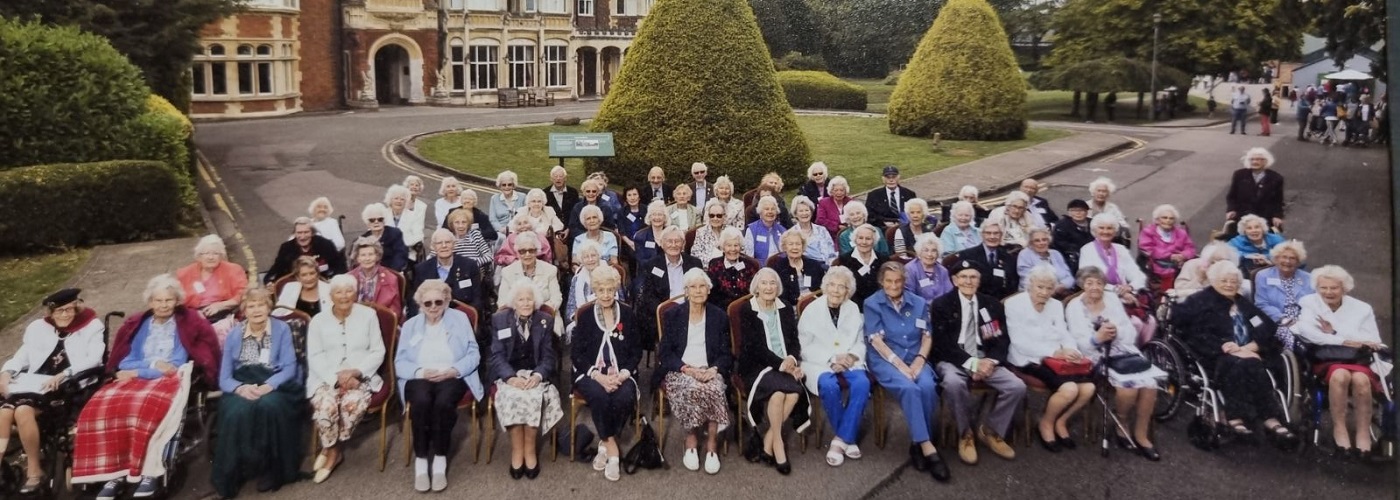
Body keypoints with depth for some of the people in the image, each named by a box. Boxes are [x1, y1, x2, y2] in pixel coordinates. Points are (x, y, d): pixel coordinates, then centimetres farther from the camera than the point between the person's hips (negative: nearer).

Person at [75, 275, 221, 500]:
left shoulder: (190, 323, 10)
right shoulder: (135, 325, 22)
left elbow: (180, 363, -1)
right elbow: (123, 361, 12)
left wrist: (139, 371, -7)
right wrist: (154, 365, -7)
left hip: (169, 381, -4)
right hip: (134, 380, 4)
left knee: (147, 406, -39)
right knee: (102, 406, -28)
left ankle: (150, 471, -35)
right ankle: (114, 471, -28)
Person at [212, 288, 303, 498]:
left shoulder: (282, 329, 4)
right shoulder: (234, 335, 10)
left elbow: (289, 368, -4)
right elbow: (224, 378, 4)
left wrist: (267, 386, -23)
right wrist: (240, 388, -19)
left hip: (275, 386, -1)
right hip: (241, 388, 1)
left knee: (269, 406, -36)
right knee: (238, 411, -34)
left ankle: (271, 470, -19)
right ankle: (231, 475, -18)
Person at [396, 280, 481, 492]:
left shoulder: (460, 319, 11)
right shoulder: (410, 325, 16)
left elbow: (473, 354, 3)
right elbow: (400, 362, 6)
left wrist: (452, 371, -14)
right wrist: (421, 372, -14)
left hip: (452, 377, -1)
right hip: (419, 378, 1)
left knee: (443, 402, -35)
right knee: (421, 402, -34)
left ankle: (440, 460, -25)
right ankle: (420, 460, -25)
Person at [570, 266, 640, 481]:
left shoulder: (628, 314, 8)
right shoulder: (585, 315, 6)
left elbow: (637, 351, 7)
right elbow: (576, 353, 1)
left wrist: (623, 374, -12)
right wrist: (598, 375, -15)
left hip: (622, 374, 1)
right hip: (590, 373, -1)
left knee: (625, 397, -32)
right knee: (600, 396, -34)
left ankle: (605, 444, -11)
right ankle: (612, 447, -17)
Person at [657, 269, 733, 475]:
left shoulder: (719, 316, 12)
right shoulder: (672, 315, 9)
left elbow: (727, 354, 9)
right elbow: (665, 352, 3)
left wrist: (714, 369, -13)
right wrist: (686, 369, -14)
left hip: (710, 371, 1)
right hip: (679, 371, -1)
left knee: (714, 389, -34)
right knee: (690, 389, -35)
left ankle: (711, 444, -22)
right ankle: (691, 440, -17)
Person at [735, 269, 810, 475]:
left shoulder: (786, 310, 16)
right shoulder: (746, 309, 2)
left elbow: (794, 341, 11)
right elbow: (754, 345, -7)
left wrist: (792, 360, -11)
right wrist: (780, 363, -16)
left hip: (785, 365, 4)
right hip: (756, 366, -4)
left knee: (795, 392, -28)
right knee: (778, 391, -34)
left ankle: (767, 442, -14)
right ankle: (777, 443, -15)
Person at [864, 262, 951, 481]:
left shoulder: (919, 303, 12)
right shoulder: (872, 304, 2)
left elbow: (927, 336, 9)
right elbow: (876, 340, -7)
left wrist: (920, 359, -10)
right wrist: (900, 364, -18)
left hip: (915, 359, 3)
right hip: (885, 360, -3)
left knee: (928, 386, -29)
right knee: (909, 388, -33)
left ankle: (918, 443, -15)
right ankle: (927, 446, -30)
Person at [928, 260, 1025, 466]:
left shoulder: (992, 304, 11)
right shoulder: (941, 305, -2)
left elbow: (1002, 339, 7)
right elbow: (942, 344, -9)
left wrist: (991, 361, -14)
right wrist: (972, 363, -20)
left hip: (985, 360, 4)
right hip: (953, 361, -4)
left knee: (1017, 387, -20)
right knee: (954, 383, -38)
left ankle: (990, 431, 4)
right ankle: (965, 434, -13)